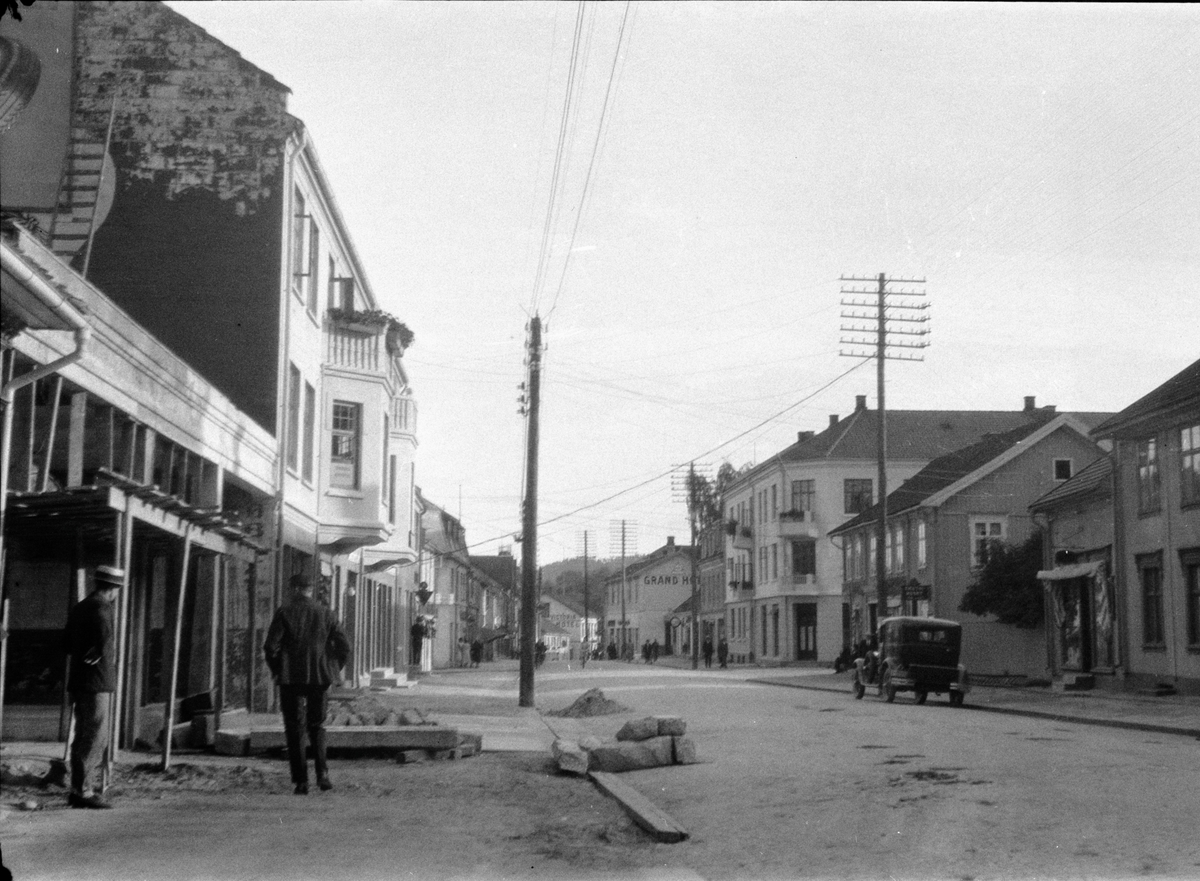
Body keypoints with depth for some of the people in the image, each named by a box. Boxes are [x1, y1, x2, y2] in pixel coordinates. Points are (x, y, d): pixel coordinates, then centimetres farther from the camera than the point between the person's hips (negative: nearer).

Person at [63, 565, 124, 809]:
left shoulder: (79, 607, 15)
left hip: (79, 680, 10)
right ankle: (83, 791, -8)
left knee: (84, 737, 14)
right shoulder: (101, 607, -14)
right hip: (96, 681, -10)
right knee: (95, 738, -7)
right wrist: (95, 657, -10)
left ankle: (79, 789, 18)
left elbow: (67, 643, 22)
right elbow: (104, 642, -27)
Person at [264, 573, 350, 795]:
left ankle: (301, 781, 1)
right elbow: (344, 645, 0)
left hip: (291, 677, -2)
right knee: (317, 725, 16)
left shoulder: (285, 613, -4)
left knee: (295, 729, 5)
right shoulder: (325, 613, 4)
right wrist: (334, 669, 12)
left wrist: (275, 670, 5)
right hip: (319, 677, 2)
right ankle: (322, 772, -2)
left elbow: (271, 646, -10)